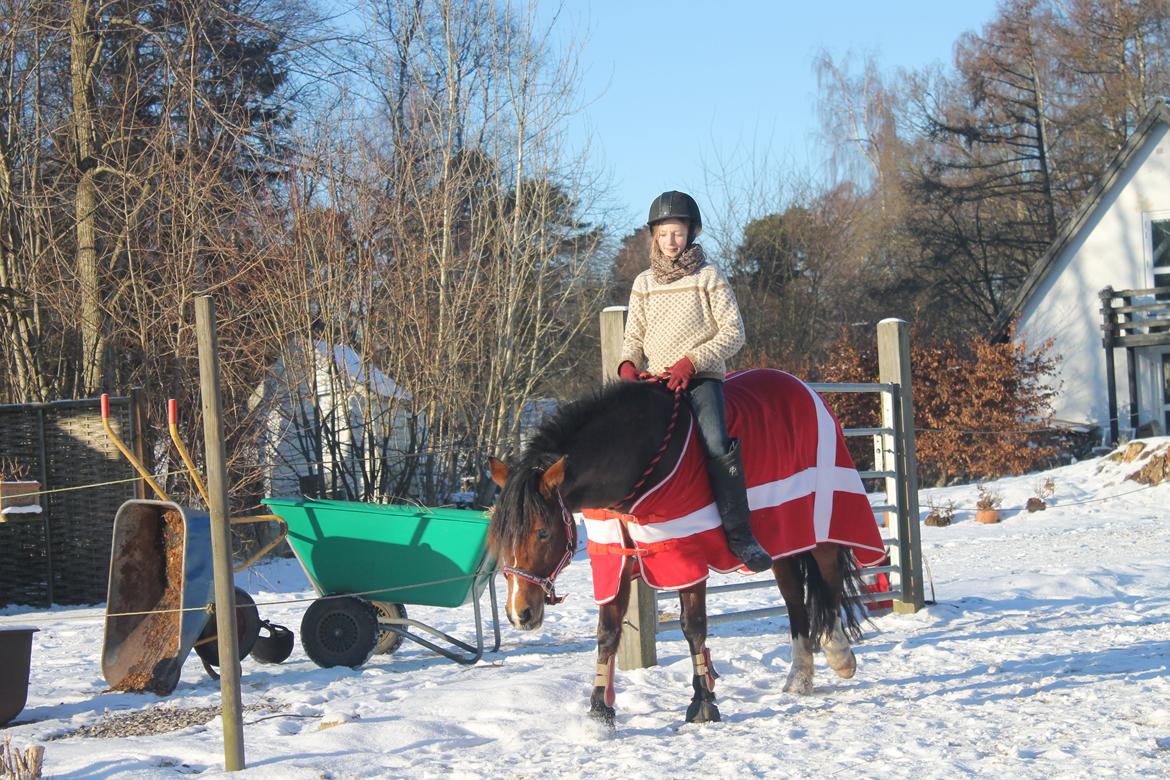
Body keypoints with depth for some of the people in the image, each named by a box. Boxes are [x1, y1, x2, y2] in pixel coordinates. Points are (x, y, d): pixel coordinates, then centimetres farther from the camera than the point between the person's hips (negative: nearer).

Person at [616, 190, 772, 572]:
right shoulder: (644, 283, 15)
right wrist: (628, 363, -6)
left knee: (717, 444, -26)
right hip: (655, 380, 4)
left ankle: (739, 532, -21)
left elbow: (733, 332, -1)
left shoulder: (709, 277, 4)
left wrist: (692, 361, -13)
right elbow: (634, 335, 17)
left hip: (702, 376, -4)